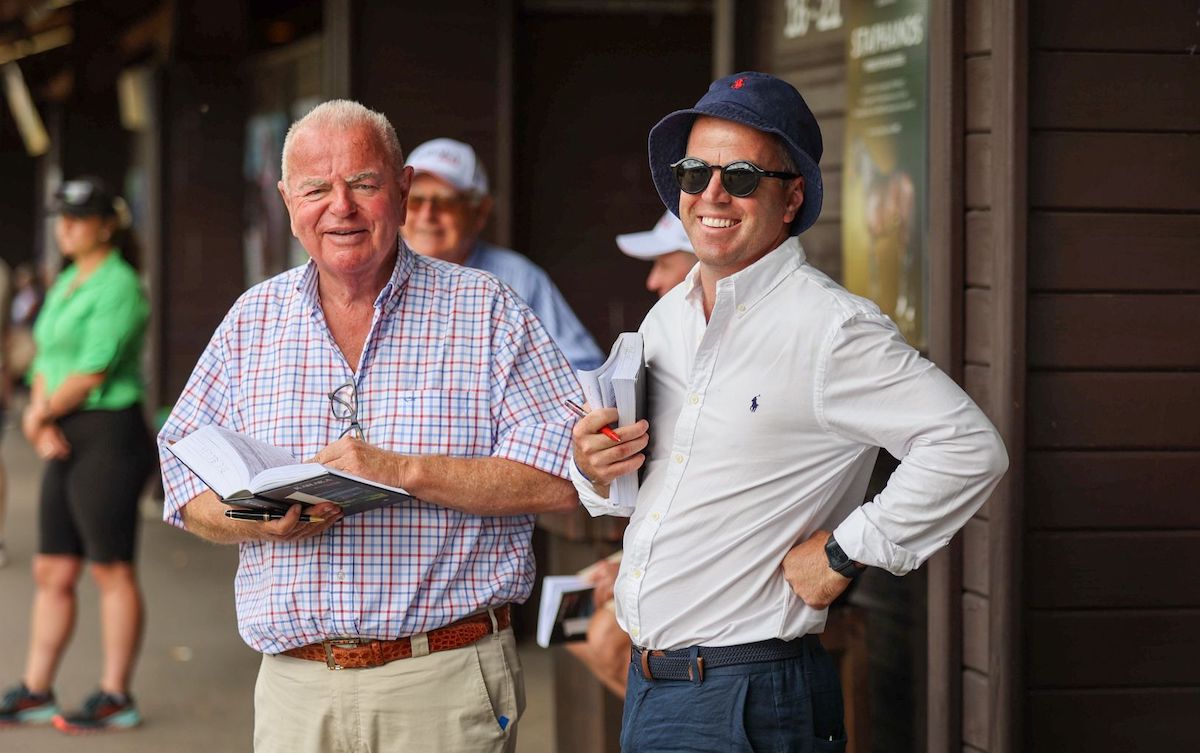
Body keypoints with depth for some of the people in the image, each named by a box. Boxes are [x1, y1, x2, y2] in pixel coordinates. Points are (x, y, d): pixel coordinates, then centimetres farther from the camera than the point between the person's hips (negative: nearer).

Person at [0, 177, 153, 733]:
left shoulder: (118, 287, -12)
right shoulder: (66, 285, 16)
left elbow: (94, 370, -17)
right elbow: (47, 362, 14)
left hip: (107, 436, -9)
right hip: (67, 442, 9)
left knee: (111, 571, -2)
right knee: (52, 572, 10)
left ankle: (116, 697, 4)